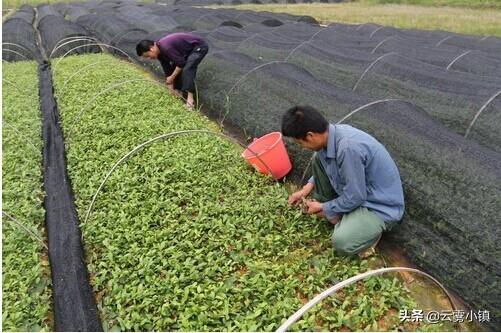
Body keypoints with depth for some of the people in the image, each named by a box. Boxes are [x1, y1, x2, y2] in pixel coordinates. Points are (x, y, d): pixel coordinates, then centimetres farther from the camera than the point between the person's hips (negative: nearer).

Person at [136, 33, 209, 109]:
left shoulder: (165, 47, -32)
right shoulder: (159, 52, -2)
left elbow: (181, 63, -27)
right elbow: (167, 70, 5)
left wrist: (172, 78, -15)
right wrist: (171, 89, 7)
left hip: (199, 47, -10)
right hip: (188, 48, 10)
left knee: (187, 69, -25)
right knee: (174, 68, 4)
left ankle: (190, 97, -21)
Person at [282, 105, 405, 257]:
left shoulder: (348, 147, -35)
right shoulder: (334, 132, -8)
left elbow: (354, 198, -24)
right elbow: (325, 166, 16)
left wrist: (323, 208, -9)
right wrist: (307, 188, 7)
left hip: (382, 205, -8)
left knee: (342, 242, -28)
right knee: (319, 159, 1)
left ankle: (373, 227, 2)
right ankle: (331, 209, 10)